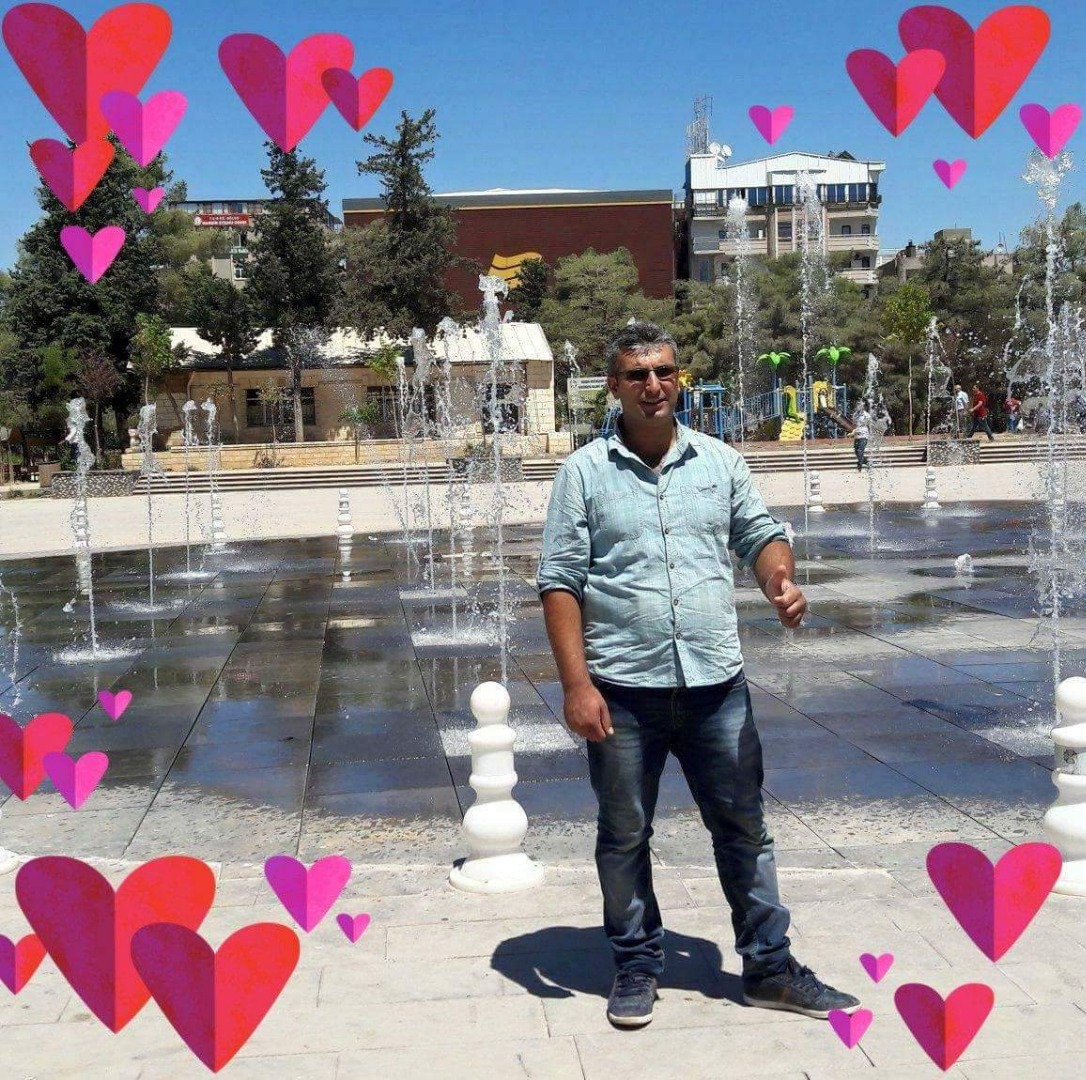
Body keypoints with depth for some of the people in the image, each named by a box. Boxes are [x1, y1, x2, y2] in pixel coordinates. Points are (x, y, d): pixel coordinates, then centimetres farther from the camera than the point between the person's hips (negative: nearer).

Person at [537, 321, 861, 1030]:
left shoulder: (720, 462, 8)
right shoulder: (585, 472, 0)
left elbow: (760, 534, 16)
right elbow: (560, 581, -3)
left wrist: (781, 580, -9)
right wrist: (576, 684, -10)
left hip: (717, 684, 2)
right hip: (623, 688, -2)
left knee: (744, 826, 10)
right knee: (624, 836, 9)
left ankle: (770, 968, 23)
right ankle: (637, 965, 26)